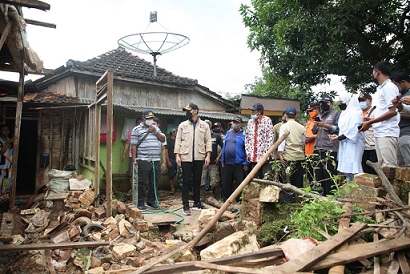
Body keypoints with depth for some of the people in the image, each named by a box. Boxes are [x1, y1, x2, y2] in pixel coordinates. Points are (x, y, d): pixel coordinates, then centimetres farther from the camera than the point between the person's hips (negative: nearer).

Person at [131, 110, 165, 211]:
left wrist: (155, 132, -3)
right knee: (142, 182, 0)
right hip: (143, 160, -5)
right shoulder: (137, 129, 2)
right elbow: (133, 145, -2)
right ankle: (141, 203, 10)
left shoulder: (156, 128, 19)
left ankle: (151, 200, 25)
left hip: (156, 160, 5)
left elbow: (163, 139, 12)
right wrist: (134, 159, -9)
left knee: (154, 182, 11)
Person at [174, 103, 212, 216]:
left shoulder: (204, 125, 7)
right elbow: (178, 140, 4)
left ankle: (197, 203, 22)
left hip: (199, 157, 1)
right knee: (186, 181, 0)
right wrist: (177, 155, -5)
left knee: (197, 181, 10)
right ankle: (185, 205, 6)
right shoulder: (182, 125, 7)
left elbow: (208, 141, 4)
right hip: (186, 157, -1)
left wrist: (208, 155, -5)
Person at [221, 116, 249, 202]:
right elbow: (224, 146, 15)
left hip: (239, 163, -6)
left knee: (239, 183, 1)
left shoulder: (244, 134, -6)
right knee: (226, 183, 13)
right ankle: (226, 200, 26)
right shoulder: (228, 133, 13)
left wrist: (246, 163, -14)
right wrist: (222, 160, 11)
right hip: (227, 163, 6)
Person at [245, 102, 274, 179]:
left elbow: (270, 137, -10)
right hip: (253, 157, 5)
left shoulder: (267, 120, -4)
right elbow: (247, 138, 14)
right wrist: (248, 152, 7)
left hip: (264, 155, -5)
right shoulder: (250, 122, 13)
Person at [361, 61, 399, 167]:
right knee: (382, 166, 10)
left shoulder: (389, 87, -8)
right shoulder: (381, 89, 20)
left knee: (389, 166, -12)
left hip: (387, 133, -9)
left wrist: (370, 122, -12)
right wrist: (371, 120, 12)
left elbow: (392, 111, -15)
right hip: (379, 133, 10)